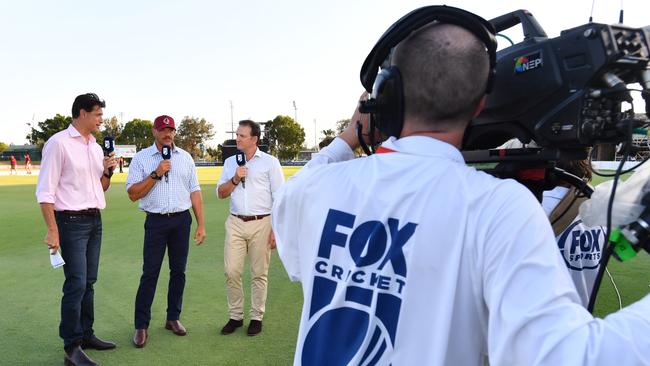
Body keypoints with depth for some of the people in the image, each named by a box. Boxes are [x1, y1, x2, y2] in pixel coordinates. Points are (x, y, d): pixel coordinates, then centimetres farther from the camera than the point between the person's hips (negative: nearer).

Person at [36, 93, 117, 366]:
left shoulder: (96, 146, 12)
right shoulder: (59, 143, -10)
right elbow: (45, 191, -13)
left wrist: (107, 172, 0)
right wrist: (52, 230, -17)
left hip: (95, 220, 8)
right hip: (71, 222, -7)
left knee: (88, 282, 13)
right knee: (76, 284, -8)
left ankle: (86, 334, 24)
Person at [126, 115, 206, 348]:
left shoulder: (185, 157, 8)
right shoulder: (141, 158, 0)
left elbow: (195, 192, 7)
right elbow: (133, 194, -5)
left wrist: (201, 225, 3)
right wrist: (156, 174, -16)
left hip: (182, 220, 3)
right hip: (156, 221, -2)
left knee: (178, 271, 9)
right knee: (150, 273, -1)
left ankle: (173, 318, 23)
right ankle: (141, 325, 9)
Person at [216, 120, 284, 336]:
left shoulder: (270, 162, -1)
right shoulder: (230, 162, 12)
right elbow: (221, 193, 11)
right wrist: (235, 179, -8)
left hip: (261, 223, -3)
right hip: (235, 223, 4)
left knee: (259, 273, 4)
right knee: (231, 271, 3)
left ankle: (257, 318, 18)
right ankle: (235, 316, 18)